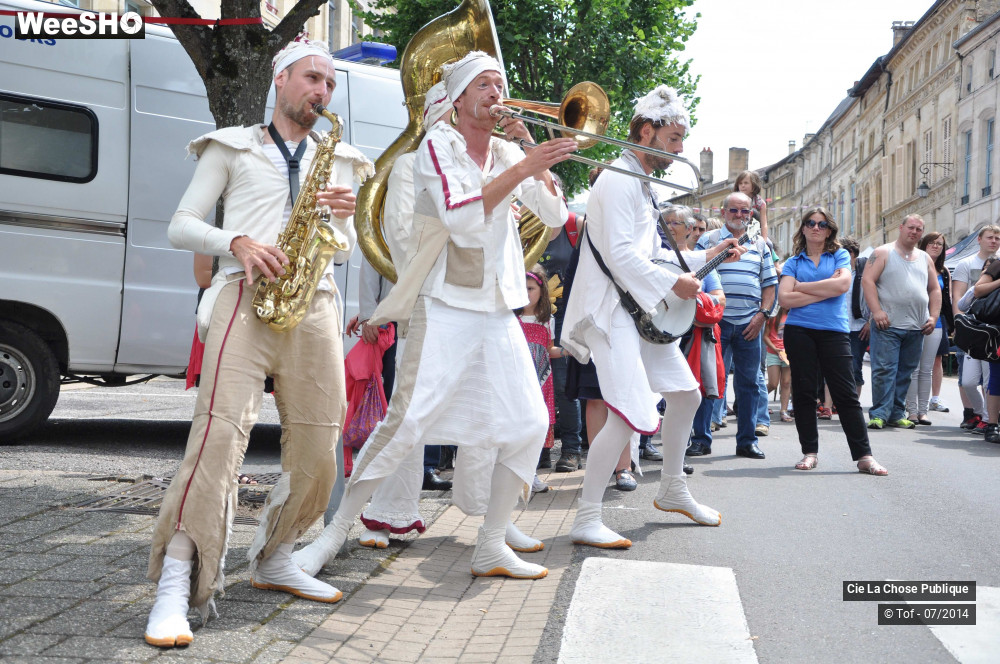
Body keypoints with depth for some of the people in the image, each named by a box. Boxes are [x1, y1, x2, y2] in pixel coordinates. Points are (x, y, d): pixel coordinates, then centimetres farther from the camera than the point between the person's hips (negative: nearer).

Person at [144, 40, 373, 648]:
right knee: (222, 428, -21)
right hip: (245, 295, -4)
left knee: (317, 450, -2)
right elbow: (181, 226, 10)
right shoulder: (232, 149, 17)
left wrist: (345, 215, 1)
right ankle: (176, 586, -20)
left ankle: (273, 559, 19)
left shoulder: (338, 159, 26)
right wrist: (237, 243, -10)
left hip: (314, 303, 4)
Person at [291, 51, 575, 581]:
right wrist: (524, 168, -21)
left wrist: (535, 157, -1)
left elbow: (555, 217, 9)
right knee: (407, 421, -14)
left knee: (529, 424, 1)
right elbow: (461, 217, -19)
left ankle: (491, 547, 13)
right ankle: (334, 534, -2)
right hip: (446, 308, -6)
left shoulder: (508, 153, 14)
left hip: (499, 313, 7)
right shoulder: (438, 145, -4)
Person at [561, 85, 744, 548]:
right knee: (631, 413, -19)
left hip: (643, 310, 11)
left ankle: (672, 491, 32)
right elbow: (619, 254, -23)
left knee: (686, 393, 17)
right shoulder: (619, 180, -13)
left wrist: (705, 257, 20)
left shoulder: (642, 185, 20)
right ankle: (586, 520, -13)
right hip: (612, 309, -11)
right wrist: (673, 283, -17)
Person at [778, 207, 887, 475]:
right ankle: (809, 452, 14)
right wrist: (826, 290, -5)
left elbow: (842, 284, -10)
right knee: (804, 392, 4)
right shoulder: (793, 262, 11)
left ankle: (864, 455, -2)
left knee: (846, 394, -4)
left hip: (834, 331, -1)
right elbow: (785, 298, -4)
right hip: (799, 331, 1)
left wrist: (802, 286, -3)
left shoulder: (840, 256, 10)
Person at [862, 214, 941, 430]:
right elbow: (867, 280, -7)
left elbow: (935, 290, 21)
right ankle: (879, 414, -5)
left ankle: (896, 414, 14)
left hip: (916, 328, 5)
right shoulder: (883, 253, 2)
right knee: (884, 370, -9)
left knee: (905, 372, 8)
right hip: (887, 325, -5)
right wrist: (876, 311, -17)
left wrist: (933, 316, 7)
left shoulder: (925, 259, 18)